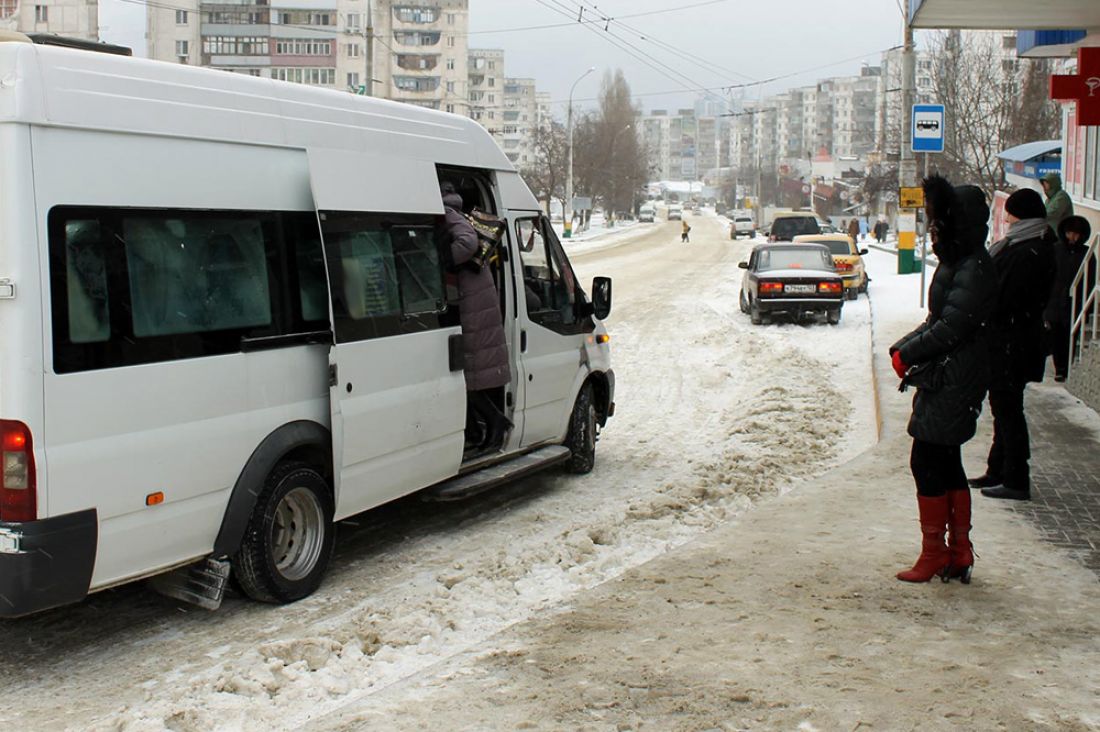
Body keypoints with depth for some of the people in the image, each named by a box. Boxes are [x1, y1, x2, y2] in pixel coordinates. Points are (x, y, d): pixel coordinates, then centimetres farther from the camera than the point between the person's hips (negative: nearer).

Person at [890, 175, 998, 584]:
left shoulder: (973, 270, -18)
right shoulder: (956, 262, 13)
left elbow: (951, 327, -22)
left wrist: (907, 354, -12)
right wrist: (904, 350, 3)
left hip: (954, 381, -10)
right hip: (942, 378, 10)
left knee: (927, 461, -4)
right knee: (946, 463, 14)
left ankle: (934, 553, 6)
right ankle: (959, 553, 22)